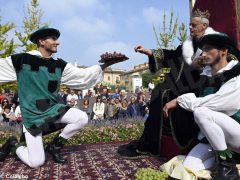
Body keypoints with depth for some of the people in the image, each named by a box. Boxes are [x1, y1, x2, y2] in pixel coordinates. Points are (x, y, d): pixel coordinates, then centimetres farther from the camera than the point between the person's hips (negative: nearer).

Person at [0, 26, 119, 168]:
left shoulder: (59, 65, 1)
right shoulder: (21, 60, -10)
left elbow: (82, 75, -4)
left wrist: (104, 65, -9)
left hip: (53, 108, 4)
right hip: (32, 114, -4)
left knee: (82, 118, -17)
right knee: (36, 162, -8)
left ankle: (55, 146, 6)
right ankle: (14, 144, 26)